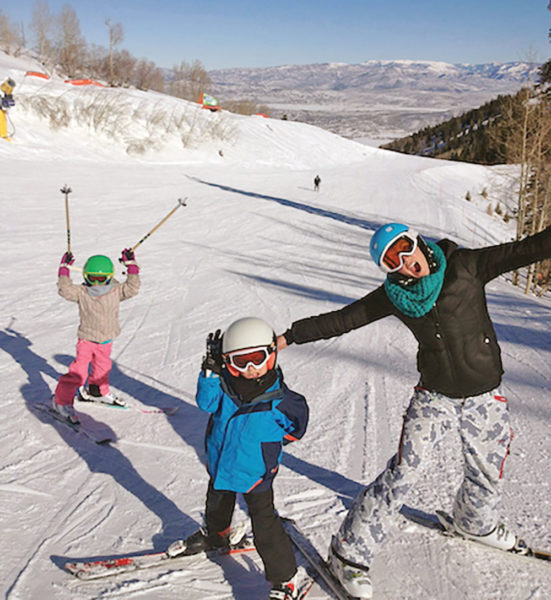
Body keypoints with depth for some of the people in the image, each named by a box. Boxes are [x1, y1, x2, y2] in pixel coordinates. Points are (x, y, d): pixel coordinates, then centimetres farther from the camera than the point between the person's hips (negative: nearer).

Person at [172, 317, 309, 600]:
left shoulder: (280, 399, -19)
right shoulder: (225, 384, -12)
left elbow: (296, 426, -4)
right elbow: (206, 402, -20)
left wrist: (268, 439, -10)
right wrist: (211, 369, -29)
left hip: (255, 470, -5)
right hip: (221, 462, 5)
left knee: (264, 523, -3)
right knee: (217, 504, 30)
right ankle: (214, 534, 63)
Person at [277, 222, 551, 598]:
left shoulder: (466, 266, -9)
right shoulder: (394, 295, -6)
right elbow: (341, 320, -2)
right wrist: (289, 337, -3)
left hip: (485, 398, 2)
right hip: (434, 397, -1)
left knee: (487, 473, 20)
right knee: (402, 475, -11)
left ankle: (477, 524, 52)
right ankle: (350, 553, 2)